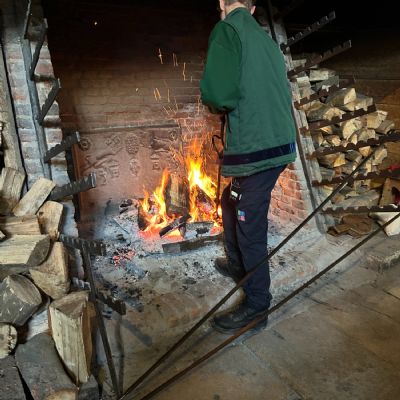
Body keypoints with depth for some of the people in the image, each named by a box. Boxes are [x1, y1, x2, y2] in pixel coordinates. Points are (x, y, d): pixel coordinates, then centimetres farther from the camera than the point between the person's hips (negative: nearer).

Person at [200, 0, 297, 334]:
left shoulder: (228, 30, -9)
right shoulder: (266, 38, 16)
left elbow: (216, 94, -23)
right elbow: (278, 92, 17)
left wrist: (217, 103, 0)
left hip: (256, 152, -9)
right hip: (280, 144, 9)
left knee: (250, 228, 3)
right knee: (231, 202, 26)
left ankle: (257, 306, 20)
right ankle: (238, 264, 44)